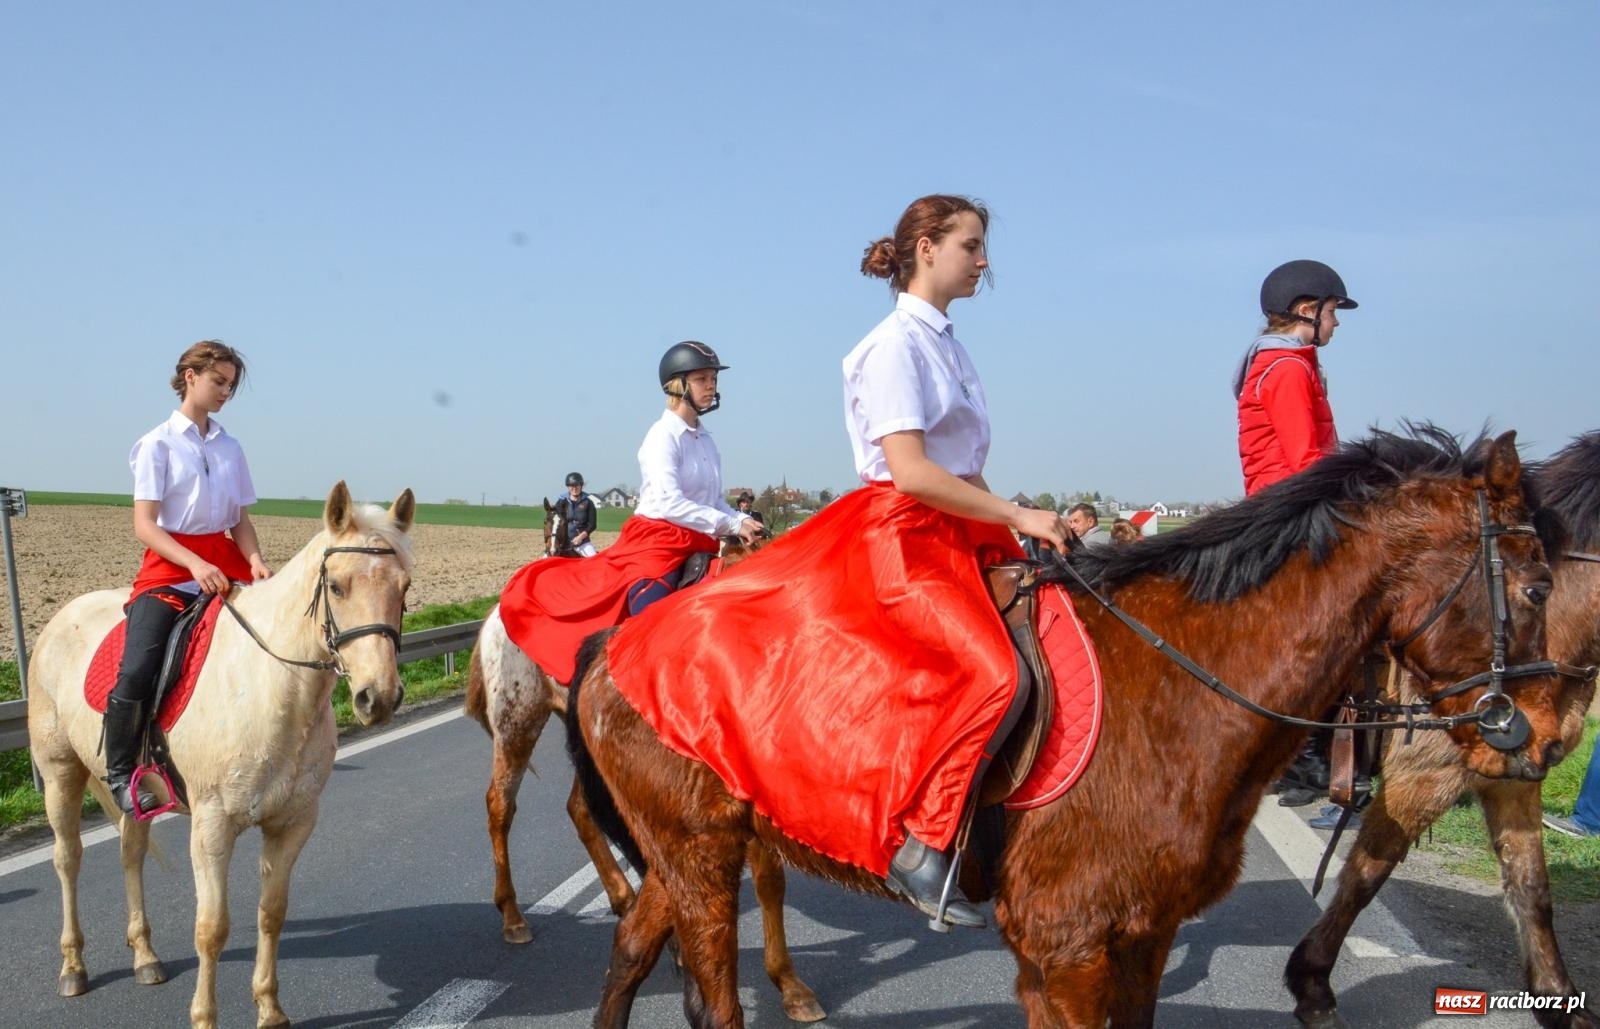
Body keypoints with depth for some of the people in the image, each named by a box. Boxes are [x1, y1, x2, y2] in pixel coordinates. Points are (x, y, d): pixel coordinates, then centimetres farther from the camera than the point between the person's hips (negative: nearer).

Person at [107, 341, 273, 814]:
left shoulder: (229, 448, 12)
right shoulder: (158, 444, -2)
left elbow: (240, 521, 13)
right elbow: (144, 525, -9)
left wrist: (255, 561, -8)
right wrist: (195, 565, -23)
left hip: (225, 565, 5)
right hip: (169, 567, -5)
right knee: (137, 671, -24)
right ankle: (119, 774, -4)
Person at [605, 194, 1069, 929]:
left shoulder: (947, 346, 16)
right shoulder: (896, 344, -10)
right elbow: (911, 473, -21)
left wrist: (1012, 522, 5)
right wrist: (1018, 516, -19)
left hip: (958, 531, 9)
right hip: (902, 535, -9)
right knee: (992, 676, -26)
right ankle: (920, 851, -21)